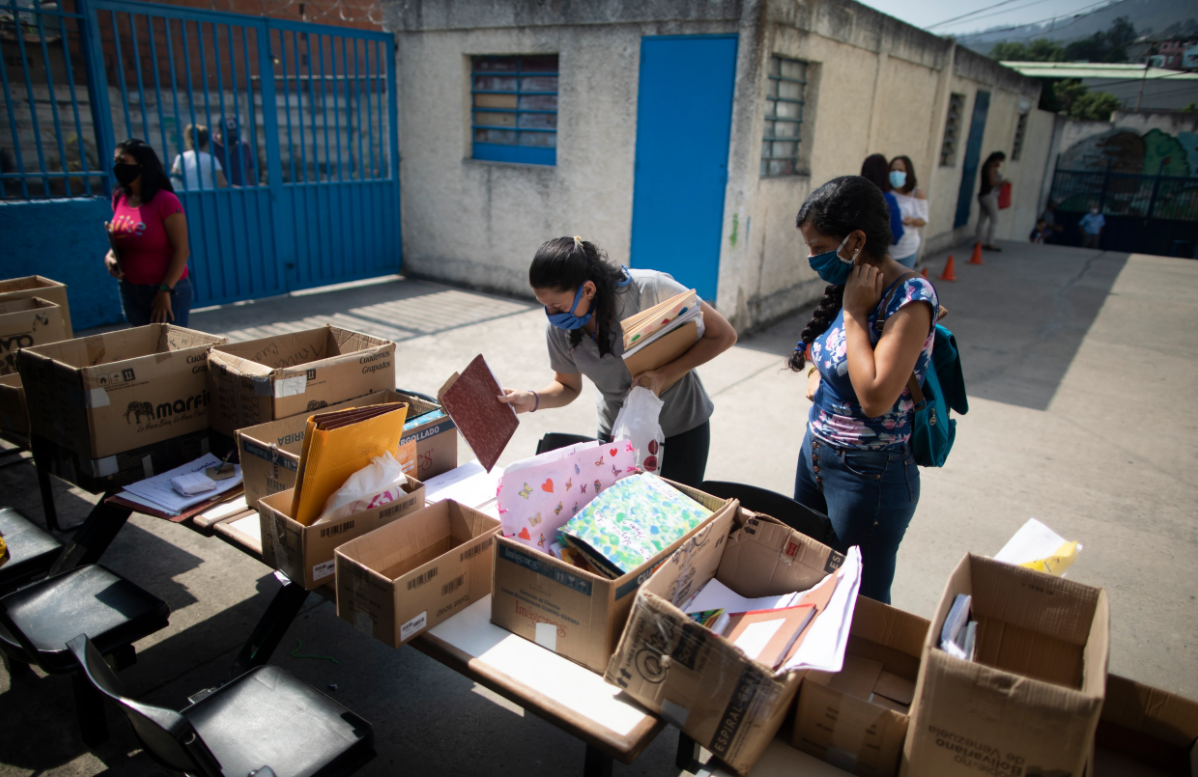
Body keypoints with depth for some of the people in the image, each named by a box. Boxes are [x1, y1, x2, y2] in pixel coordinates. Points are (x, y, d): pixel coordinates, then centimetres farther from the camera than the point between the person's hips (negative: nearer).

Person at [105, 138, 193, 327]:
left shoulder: (165, 201, -15)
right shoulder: (120, 198, 5)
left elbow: (181, 250, -16)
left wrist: (165, 290, -18)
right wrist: (110, 256, -3)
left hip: (169, 291, -7)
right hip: (130, 290, 7)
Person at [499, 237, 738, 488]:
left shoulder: (649, 289, -29)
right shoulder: (558, 329, -15)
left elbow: (724, 335, -21)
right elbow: (568, 386, 2)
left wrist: (663, 375, -30)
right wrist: (533, 400, -19)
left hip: (682, 428, -3)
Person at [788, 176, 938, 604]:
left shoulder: (910, 298, -21)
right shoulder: (850, 287, 3)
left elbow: (875, 398, -30)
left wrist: (854, 311, -23)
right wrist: (816, 374, -3)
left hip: (867, 474, -8)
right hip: (814, 455, 8)